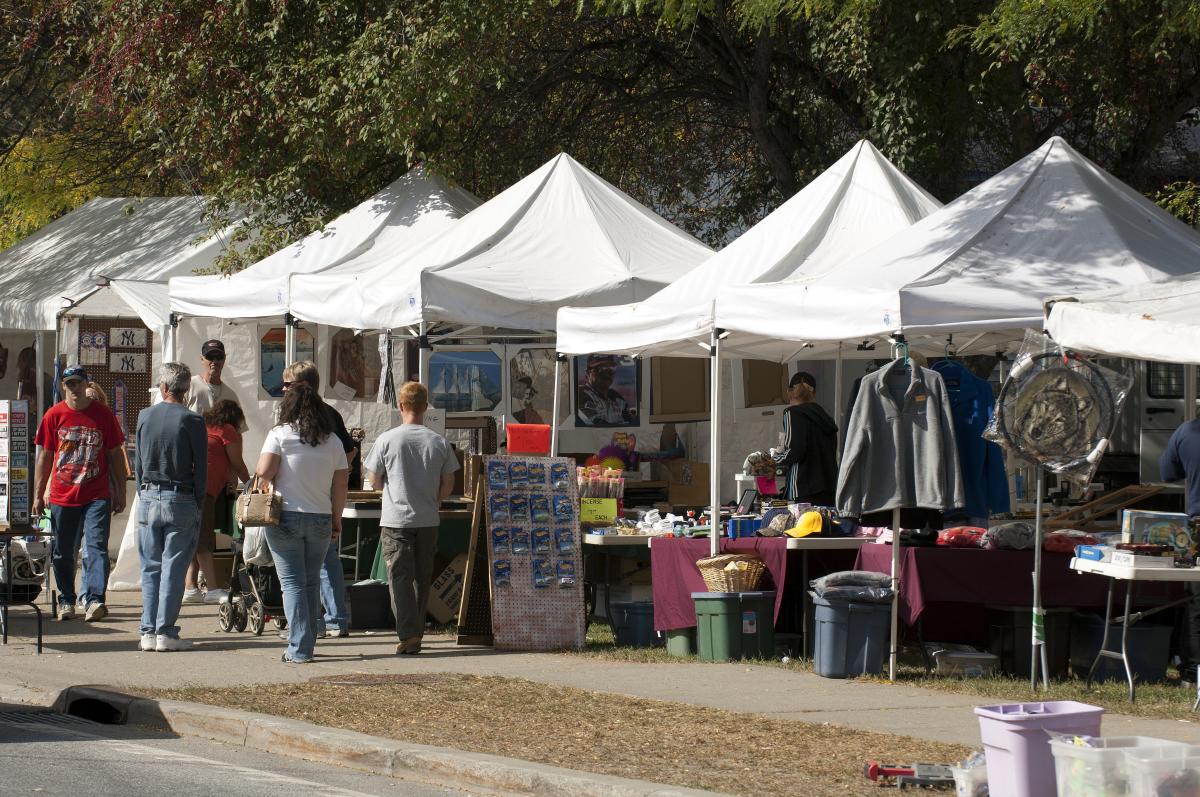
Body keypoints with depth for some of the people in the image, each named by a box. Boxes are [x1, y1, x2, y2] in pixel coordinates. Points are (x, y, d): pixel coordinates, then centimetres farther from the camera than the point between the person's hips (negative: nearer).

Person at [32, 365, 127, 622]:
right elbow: (44, 457, 8)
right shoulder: (54, 415, 4)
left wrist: (120, 493, 7)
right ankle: (66, 601, 22)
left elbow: (115, 455, 8)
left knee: (96, 547, -13)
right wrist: (38, 495, 5)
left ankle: (94, 600, -20)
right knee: (63, 552, 8)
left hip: (97, 497, -2)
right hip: (62, 497, 2)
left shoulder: (103, 415, 2)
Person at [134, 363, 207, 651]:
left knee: (150, 568, 10)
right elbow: (201, 468, -6)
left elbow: (138, 463, 9)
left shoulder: (145, 416, 3)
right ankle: (166, 632, -1)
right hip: (180, 499, -3)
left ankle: (148, 632, 8)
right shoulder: (191, 420, -8)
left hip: (148, 498, 3)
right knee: (173, 568, 1)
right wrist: (198, 505, 2)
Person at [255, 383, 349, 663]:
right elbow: (340, 487, 5)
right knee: (312, 582, 15)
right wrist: (337, 520, 14)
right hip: (320, 520, 3)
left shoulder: (280, 434, -6)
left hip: (285, 517, -3)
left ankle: (299, 648, -8)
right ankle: (306, 644, 19)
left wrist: (272, 482, 5)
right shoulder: (332, 440, 5)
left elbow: (264, 471, -17)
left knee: (293, 583, -2)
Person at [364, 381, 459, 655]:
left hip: (396, 519, -3)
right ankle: (417, 632, 21)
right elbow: (448, 486, 4)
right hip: (428, 520, 3)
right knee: (422, 578, 14)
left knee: (400, 577, -3)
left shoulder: (387, 440, -8)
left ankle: (408, 634, -15)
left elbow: (374, 481, 0)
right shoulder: (440, 442, -1)